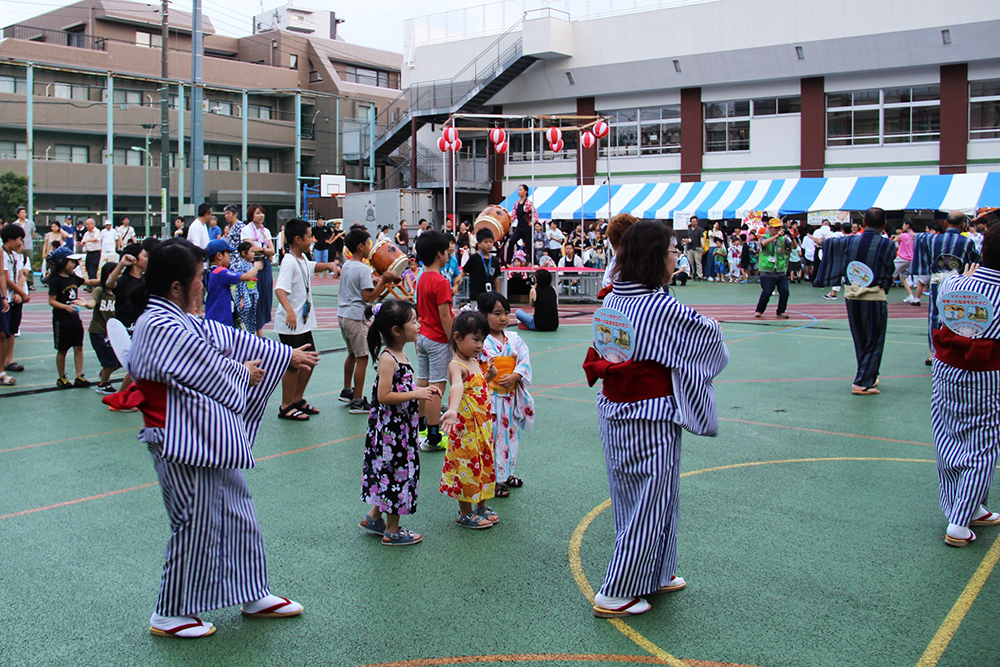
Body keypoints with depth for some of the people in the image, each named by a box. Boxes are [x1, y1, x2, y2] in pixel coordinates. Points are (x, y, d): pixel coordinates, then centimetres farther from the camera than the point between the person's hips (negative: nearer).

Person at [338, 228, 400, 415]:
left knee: (352, 354, 23)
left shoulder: (346, 265, 12)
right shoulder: (363, 269, -15)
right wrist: (383, 281, -14)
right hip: (356, 317, -9)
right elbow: (368, 297, -20)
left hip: (343, 314, 10)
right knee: (362, 358, -3)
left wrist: (380, 280, 18)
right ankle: (357, 401, -1)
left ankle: (347, 391, 35)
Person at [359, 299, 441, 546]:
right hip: (390, 430, -9)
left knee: (391, 474, 18)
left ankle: (374, 518, 33)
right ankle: (392, 532, 15)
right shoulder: (387, 359, -20)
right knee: (397, 473, 1)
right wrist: (416, 394, -22)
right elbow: (384, 396, -24)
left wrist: (423, 390, 7)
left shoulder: (400, 355, 9)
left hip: (402, 430, 9)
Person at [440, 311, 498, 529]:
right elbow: (457, 387, -42)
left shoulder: (475, 362, 10)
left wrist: (489, 376, 8)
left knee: (484, 463, 17)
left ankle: (481, 506, 33)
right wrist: (452, 409, -58)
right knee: (468, 465, 1)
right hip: (466, 426, -9)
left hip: (483, 425, 9)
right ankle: (465, 513, 15)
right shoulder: (456, 365, -20)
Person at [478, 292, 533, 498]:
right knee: (490, 437, 0)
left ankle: (506, 473, 33)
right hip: (488, 398, -6)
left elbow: (524, 362, 1)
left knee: (510, 433, 17)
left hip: (511, 397, 6)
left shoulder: (514, 339, 4)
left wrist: (514, 377, -14)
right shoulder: (479, 341, -12)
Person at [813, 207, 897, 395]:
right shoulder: (888, 245, -10)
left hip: (851, 295, 5)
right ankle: (862, 383, 3)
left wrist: (819, 240, 40)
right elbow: (889, 275, -5)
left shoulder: (850, 241, 0)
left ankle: (869, 377, 32)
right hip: (874, 298, -4)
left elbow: (830, 243, 19)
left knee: (860, 341, 18)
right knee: (874, 342, 6)